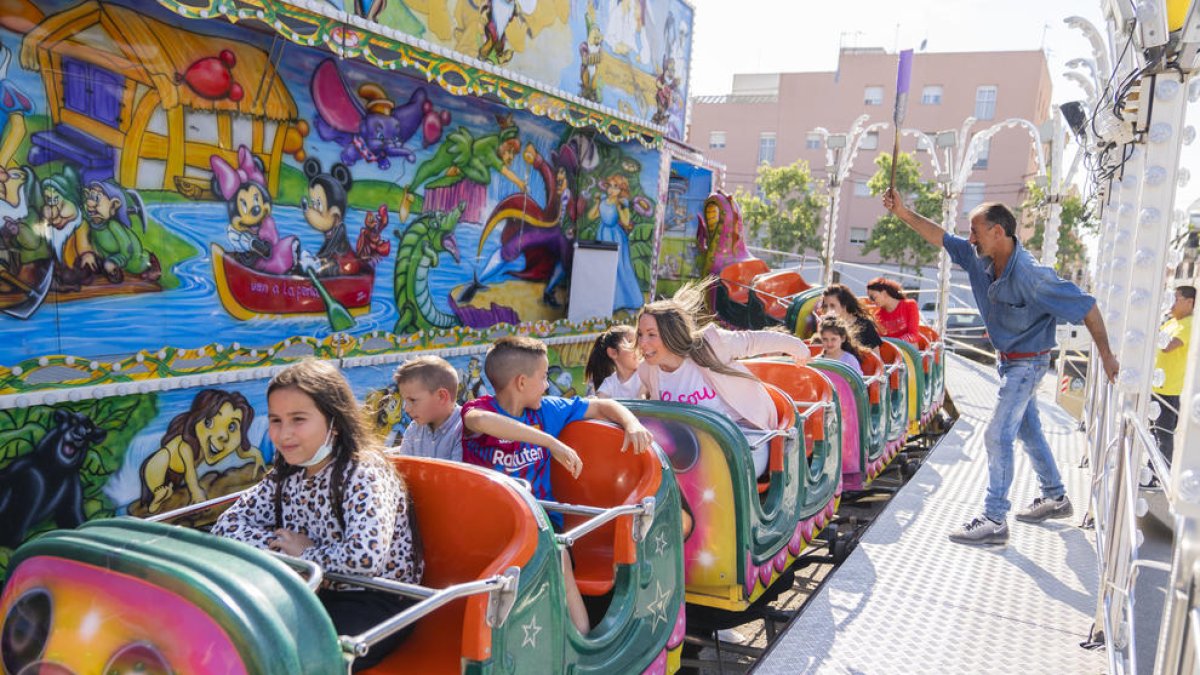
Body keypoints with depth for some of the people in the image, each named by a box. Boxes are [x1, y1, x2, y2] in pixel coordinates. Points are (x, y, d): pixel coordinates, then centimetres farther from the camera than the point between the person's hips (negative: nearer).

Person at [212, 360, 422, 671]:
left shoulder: (364, 473, -21)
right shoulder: (287, 475, 3)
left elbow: (365, 556, -36)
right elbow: (228, 525, 4)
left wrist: (306, 553, -17)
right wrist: (283, 545, -13)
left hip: (376, 604, -7)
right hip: (317, 593, 7)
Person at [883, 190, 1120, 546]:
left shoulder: (1030, 275, -29)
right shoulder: (980, 259, -7)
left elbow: (1085, 306, -22)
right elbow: (941, 237, 3)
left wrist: (1107, 355, -16)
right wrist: (903, 213, -5)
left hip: (1027, 362, -9)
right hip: (1009, 360, 9)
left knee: (998, 435, -10)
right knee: (1028, 430, 20)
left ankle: (994, 520, -3)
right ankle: (1056, 498, 37)